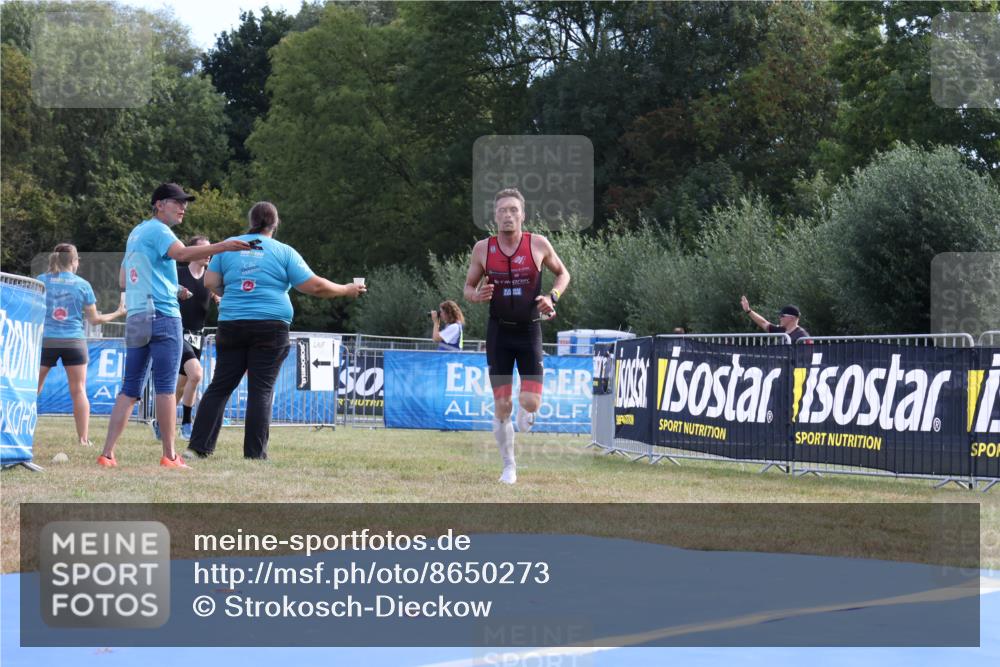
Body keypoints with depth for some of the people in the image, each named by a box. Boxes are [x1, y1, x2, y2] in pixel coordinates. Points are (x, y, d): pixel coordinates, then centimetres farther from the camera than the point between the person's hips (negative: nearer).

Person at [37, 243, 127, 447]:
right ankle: (84, 438, -1)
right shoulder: (82, 285, 2)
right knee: (79, 391, 3)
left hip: (46, 339, 1)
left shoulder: (41, 281, 2)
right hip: (74, 341, 0)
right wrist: (118, 313, 19)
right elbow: (93, 319, 6)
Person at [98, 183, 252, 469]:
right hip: (163, 315, -8)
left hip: (135, 317, 8)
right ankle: (169, 456, -7)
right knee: (166, 387, -6)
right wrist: (222, 247, -38)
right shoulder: (157, 230, -6)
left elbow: (123, 281, 26)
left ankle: (107, 453, -1)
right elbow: (181, 253, -27)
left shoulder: (136, 233, 21)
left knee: (130, 389, 7)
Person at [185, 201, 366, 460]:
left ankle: (198, 446, 2)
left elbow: (210, 282, 7)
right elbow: (315, 286, 0)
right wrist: (346, 290, 14)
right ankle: (255, 453, -3)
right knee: (261, 390, 0)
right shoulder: (283, 252, 2)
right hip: (270, 327, -3)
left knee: (220, 386, 7)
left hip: (231, 323, 3)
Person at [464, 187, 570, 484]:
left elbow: (563, 273, 9)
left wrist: (552, 296, -9)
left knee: (531, 403, -10)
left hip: (530, 330, -1)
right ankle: (509, 465, 15)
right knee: (502, 405, -1)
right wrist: (477, 295, -15)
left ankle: (523, 426, 28)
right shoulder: (483, 249, -3)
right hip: (499, 331, 1)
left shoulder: (538, 244, -6)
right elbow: (468, 287, 8)